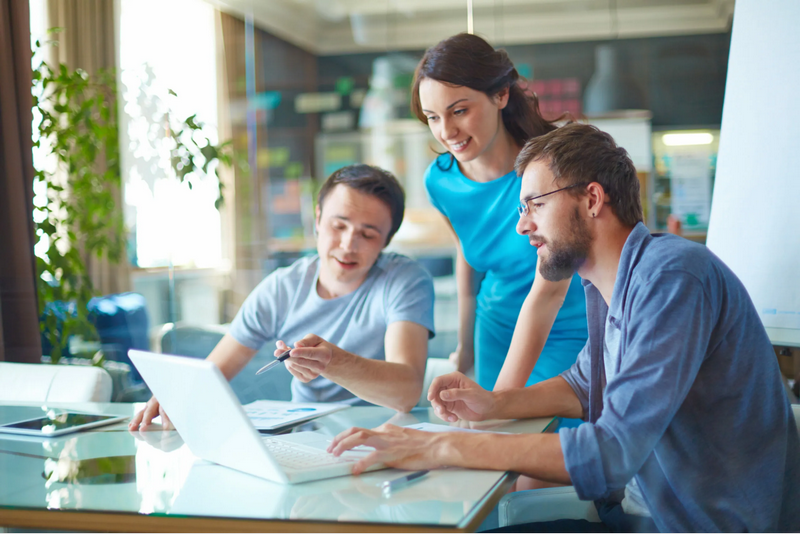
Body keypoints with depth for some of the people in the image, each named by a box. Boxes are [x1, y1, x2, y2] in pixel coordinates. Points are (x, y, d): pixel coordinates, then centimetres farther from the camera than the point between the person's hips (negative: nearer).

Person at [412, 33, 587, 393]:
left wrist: (505, 391, -28)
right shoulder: (440, 180, -8)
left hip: (569, 332, -4)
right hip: (498, 329, 4)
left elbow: (549, 288, -26)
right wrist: (465, 345, 20)